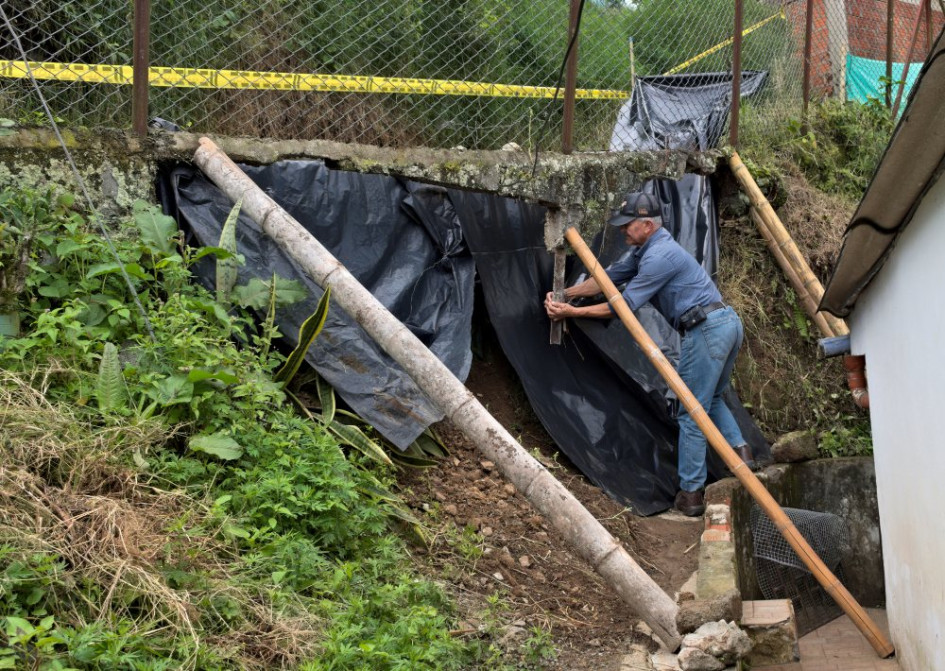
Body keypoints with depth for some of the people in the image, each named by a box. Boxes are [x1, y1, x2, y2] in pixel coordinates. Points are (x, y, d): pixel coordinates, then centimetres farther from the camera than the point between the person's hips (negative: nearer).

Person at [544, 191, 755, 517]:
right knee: (712, 398, 26)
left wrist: (572, 312, -9)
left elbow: (624, 305, -13)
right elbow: (607, 277, 21)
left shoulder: (659, 256, -15)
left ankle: (690, 493, 1)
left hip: (706, 330, -11)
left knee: (691, 413, -3)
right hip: (729, 322, 11)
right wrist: (565, 294, 15)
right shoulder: (643, 250, 17)